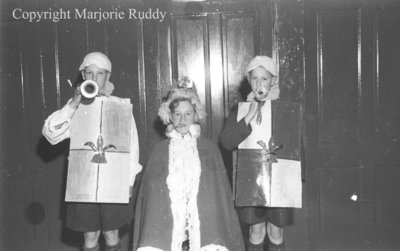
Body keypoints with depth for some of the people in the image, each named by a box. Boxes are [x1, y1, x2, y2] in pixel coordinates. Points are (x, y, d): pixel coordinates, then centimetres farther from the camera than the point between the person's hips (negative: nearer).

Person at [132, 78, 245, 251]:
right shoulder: (160, 150, 11)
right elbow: (150, 188, 10)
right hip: (166, 222, 0)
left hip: (202, 221, 0)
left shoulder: (209, 149, 10)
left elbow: (219, 190, 8)